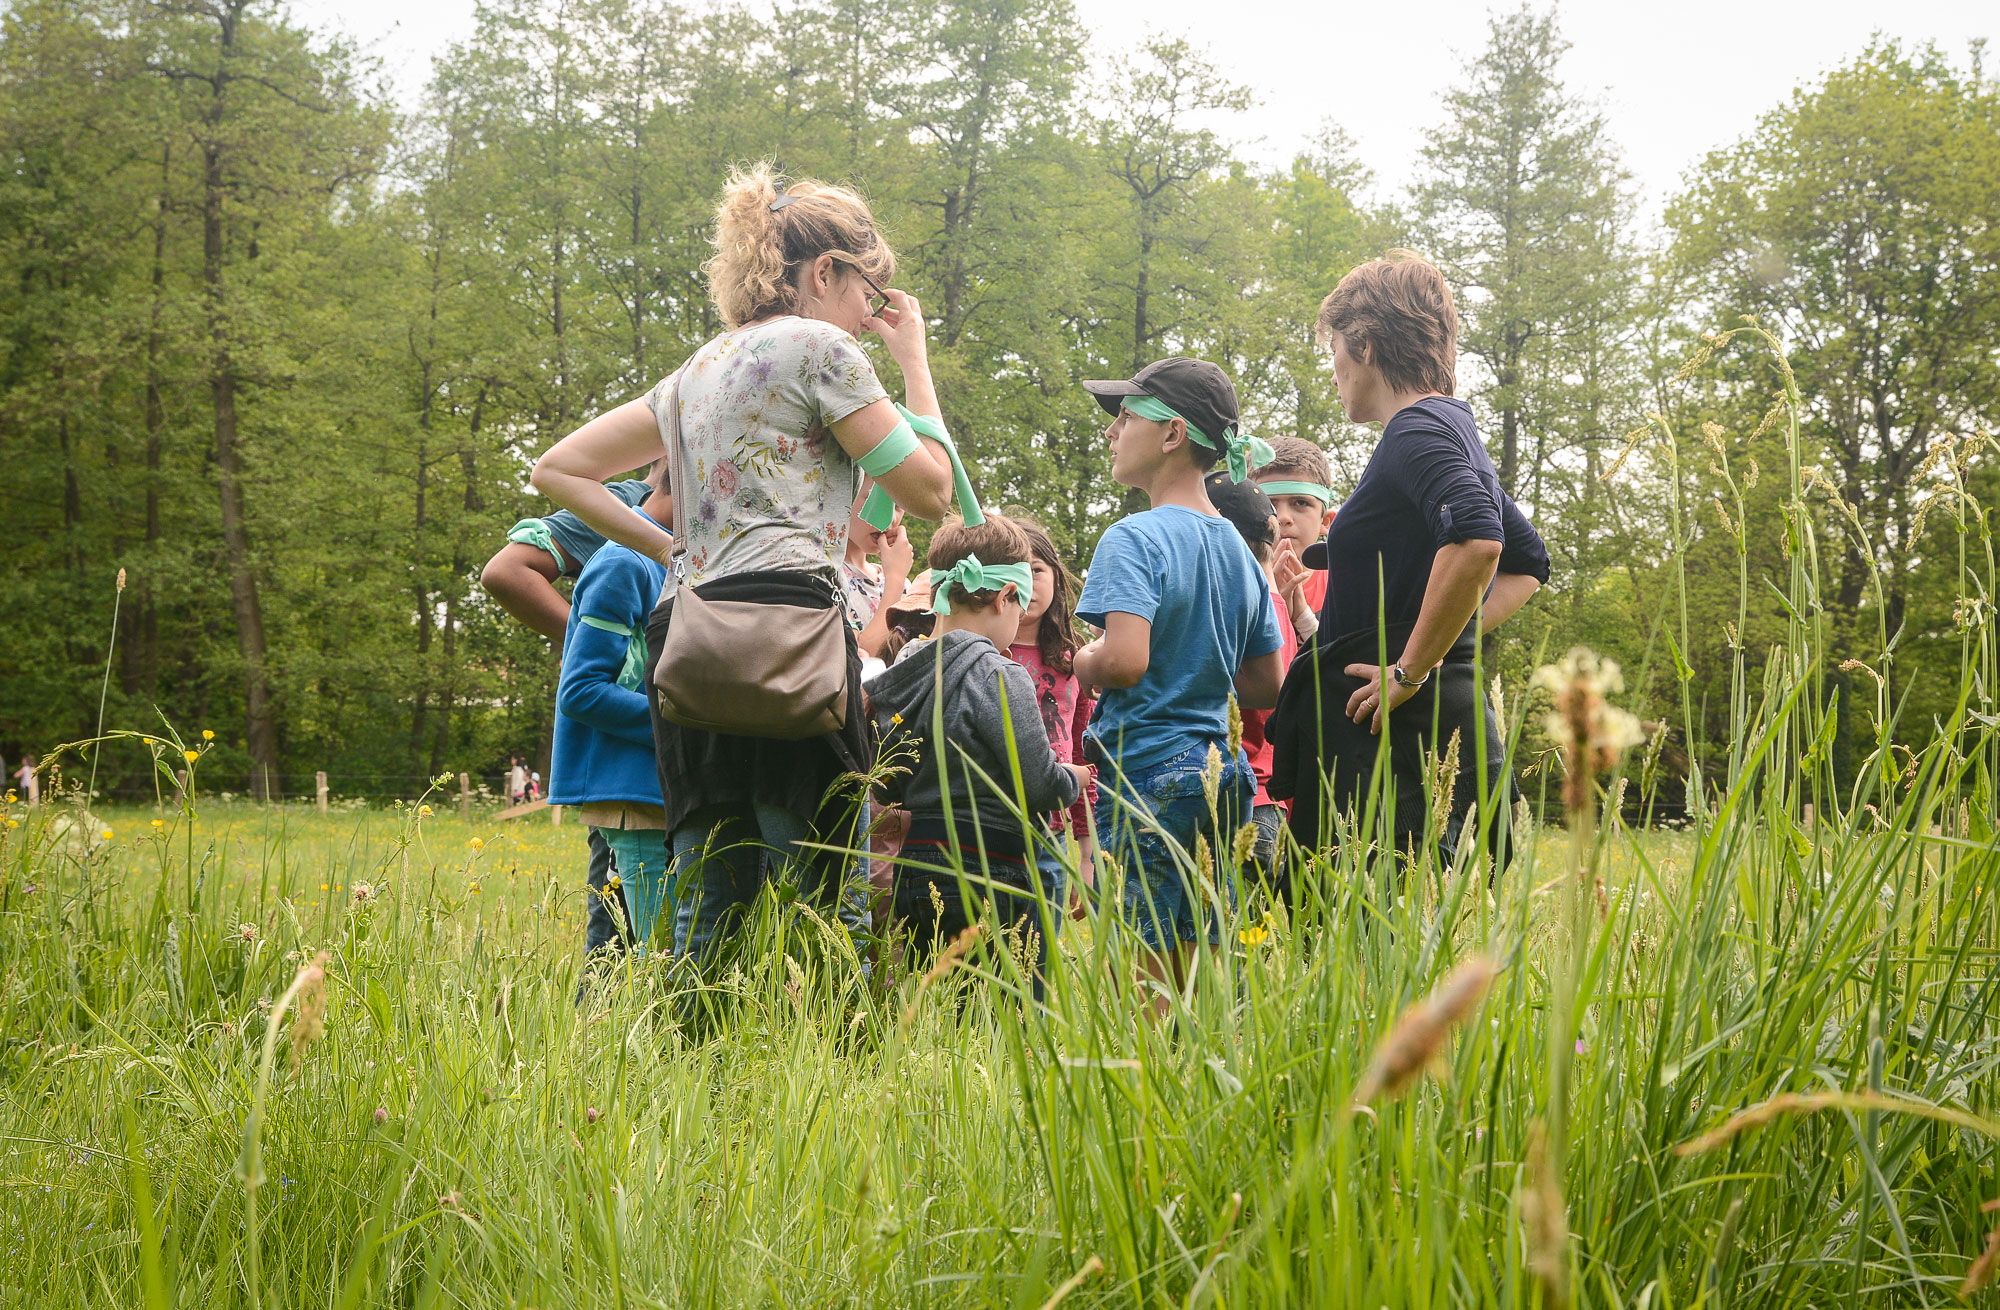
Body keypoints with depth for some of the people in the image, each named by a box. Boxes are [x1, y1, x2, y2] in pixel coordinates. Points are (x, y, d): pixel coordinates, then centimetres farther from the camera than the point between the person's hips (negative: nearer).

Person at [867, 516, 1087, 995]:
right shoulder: (999, 677, -14)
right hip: (988, 879, -8)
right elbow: (1041, 788, -13)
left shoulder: (902, 673, 8)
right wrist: (1074, 778, 8)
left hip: (914, 872, 8)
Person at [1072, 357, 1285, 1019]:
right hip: (1219, 770, 8)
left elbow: (1125, 660, -25)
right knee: (1190, 981, 11)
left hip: (1149, 772, -8)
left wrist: (1082, 663, -5)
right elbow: (1266, 687, 18)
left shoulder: (1136, 539, -12)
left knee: (1142, 981, -6)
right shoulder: (1238, 549, 13)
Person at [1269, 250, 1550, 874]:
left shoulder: (1416, 431, -10)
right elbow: (1529, 565, 32)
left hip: (1401, 737, -10)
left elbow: (1476, 542, -28)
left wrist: (1409, 670, -20)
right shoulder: (1459, 434, 21)